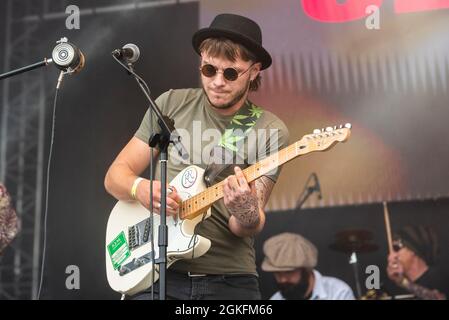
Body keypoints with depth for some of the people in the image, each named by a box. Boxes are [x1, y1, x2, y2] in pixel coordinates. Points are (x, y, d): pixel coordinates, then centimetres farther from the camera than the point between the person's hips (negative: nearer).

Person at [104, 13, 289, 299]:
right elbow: (115, 176, 6)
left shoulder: (270, 131, -4)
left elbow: (245, 228, -7)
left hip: (230, 281, -1)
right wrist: (140, 188, -15)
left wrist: (247, 214, -29)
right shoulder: (171, 104, 3)